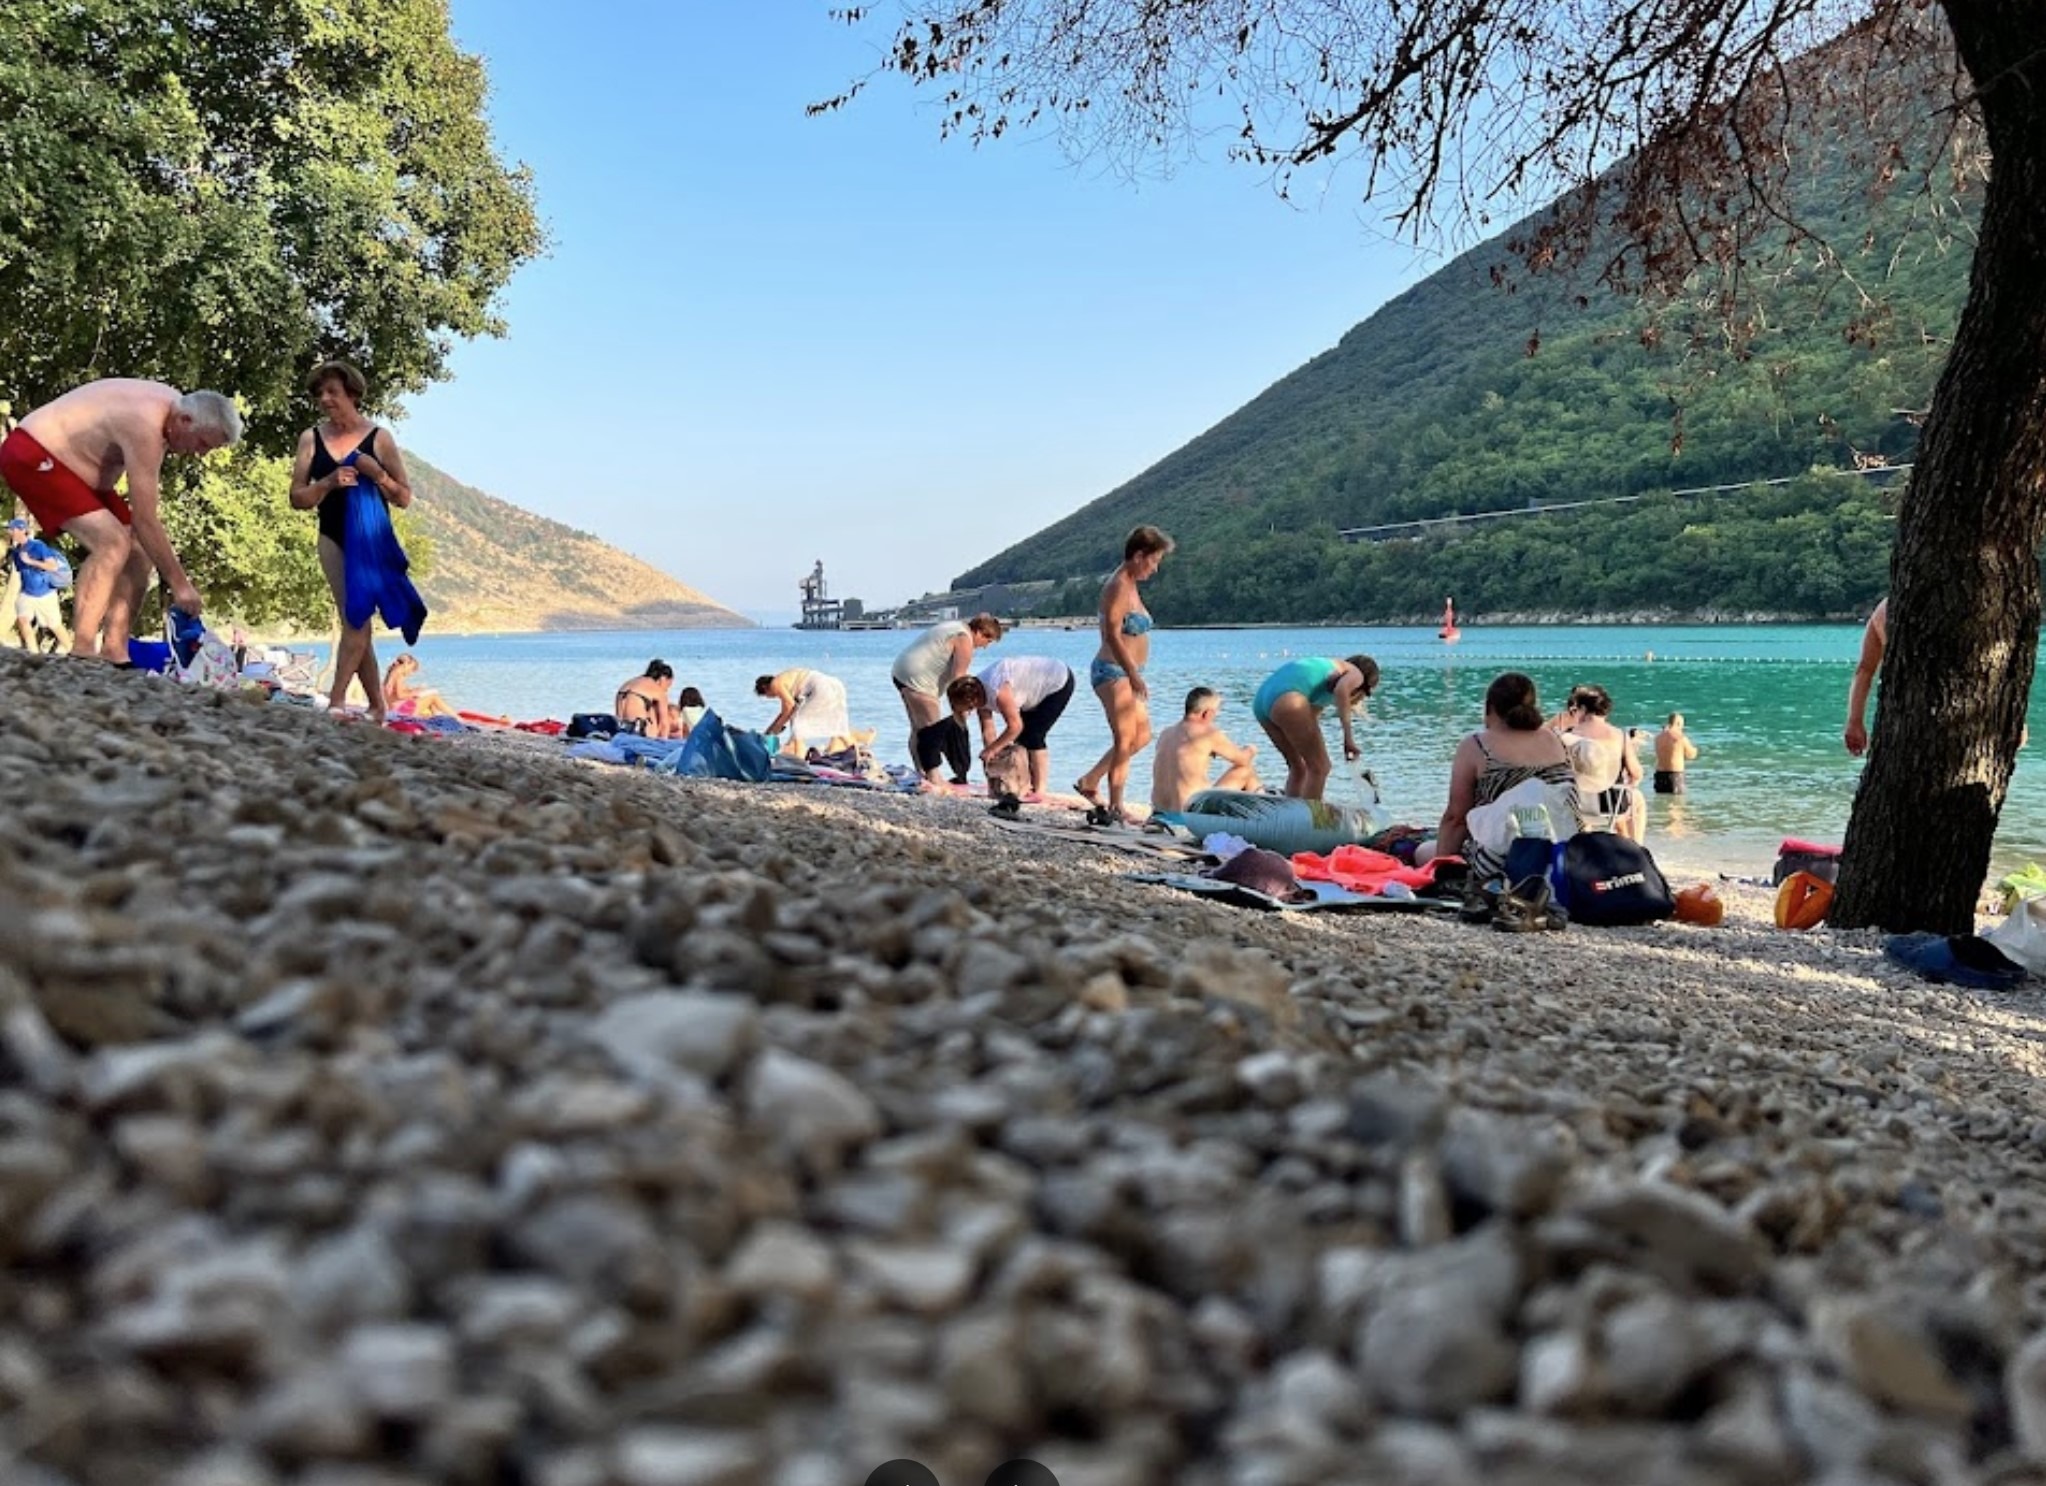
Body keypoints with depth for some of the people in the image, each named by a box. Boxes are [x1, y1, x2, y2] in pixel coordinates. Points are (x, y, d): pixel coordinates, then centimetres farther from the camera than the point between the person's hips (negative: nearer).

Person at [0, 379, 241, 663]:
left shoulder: (173, 403, -1)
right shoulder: (145, 426, -30)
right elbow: (144, 520, -28)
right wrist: (179, 583, -23)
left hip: (71, 464, 11)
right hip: (31, 454, -11)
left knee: (139, 551, 3)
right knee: (113, 543, -26)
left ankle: (114, 653, 0)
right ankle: (81, 656, -29)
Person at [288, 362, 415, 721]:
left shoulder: (379, 438, -1)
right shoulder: (311, 439, 5)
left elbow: (404, 498, 1)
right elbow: (297, 498, 2)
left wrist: (376, 474, -17)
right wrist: (329, 483, -15)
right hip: (333, 538, 3)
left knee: (356, 616, -13)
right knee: (355, 622, 3)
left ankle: (337, 700, -15)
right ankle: (377, 706, 8)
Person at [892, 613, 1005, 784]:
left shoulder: (957, 628, 18)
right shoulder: (965, 640, -13)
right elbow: (957, 678, -17)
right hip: (917, 678, -11)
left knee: (918, 729, 15)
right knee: (932, 730, -9)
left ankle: (921, 774, 20)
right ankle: (933, 779, -10)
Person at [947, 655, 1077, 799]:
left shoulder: (997, 691, -34)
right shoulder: (980, 692, -6)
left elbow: (1015, 726, -30)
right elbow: (988, 730, -4)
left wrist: (991, 750, -23)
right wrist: (990, 756, -13)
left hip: (1059, 683, -9)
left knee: (1032, 735, -14)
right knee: (1021, 735, 7)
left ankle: (1039, 791, -11)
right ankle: (1027, 785, 13)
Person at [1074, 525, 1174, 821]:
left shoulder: (1129, 586, 15)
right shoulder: (1119, 587, -16)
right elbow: (1112, 635, -24)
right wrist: (1134, 674, -29)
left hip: (1125, 674, 10)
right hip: (1114, 672, -10)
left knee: (1142, 735, 15)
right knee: (1125, 740, -9)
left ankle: (1090, 782, 21)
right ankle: (1115, 808, -5)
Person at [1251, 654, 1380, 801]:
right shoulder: (1356, 674, 13)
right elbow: (1341, 690, -13)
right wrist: (1348, 737, -13)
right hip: (1287, 700, -9)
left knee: (1298, 768, 22)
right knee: (1319, 767, 3)